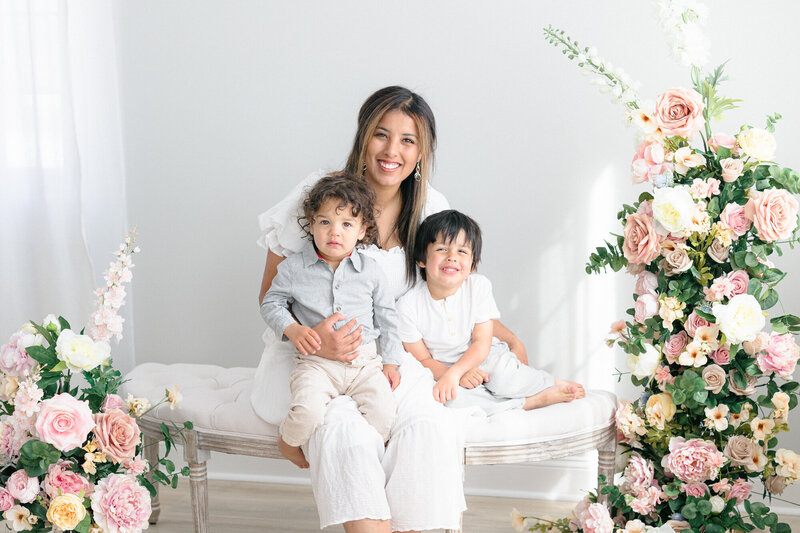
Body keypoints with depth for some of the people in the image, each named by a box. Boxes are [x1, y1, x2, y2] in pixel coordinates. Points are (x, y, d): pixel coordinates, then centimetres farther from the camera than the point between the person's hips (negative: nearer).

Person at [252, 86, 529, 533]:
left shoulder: (430, 209, 1)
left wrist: (509, 338, 7)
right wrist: (310, 339, -22)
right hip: (313, 357, -2)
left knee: (430, 425, -28)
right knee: (343, 429, -33)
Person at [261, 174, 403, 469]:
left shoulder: (370, 270, 6)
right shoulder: (294, 267, 2)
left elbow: (386, 316, 14)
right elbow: (271, 303, 11)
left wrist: (391, 362, 9)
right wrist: (292, 329, -8)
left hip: (365, 361, 2)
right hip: (316, 361, -2)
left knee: (382, 412, -22)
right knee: (309, 411, -29)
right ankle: (287, 442, 7)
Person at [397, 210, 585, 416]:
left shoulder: (478, 287, -11)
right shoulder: (408, 306, -16)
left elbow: (481, 343, -11)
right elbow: (422, 359, -10)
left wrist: (453, 372, -29)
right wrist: (461, 376, -27)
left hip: (484, 357, 1)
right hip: (441, 369, 0)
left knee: (502, 378, -32)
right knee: (452, 398, -33)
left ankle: (552, 383, -2)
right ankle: (532, 401, -21)